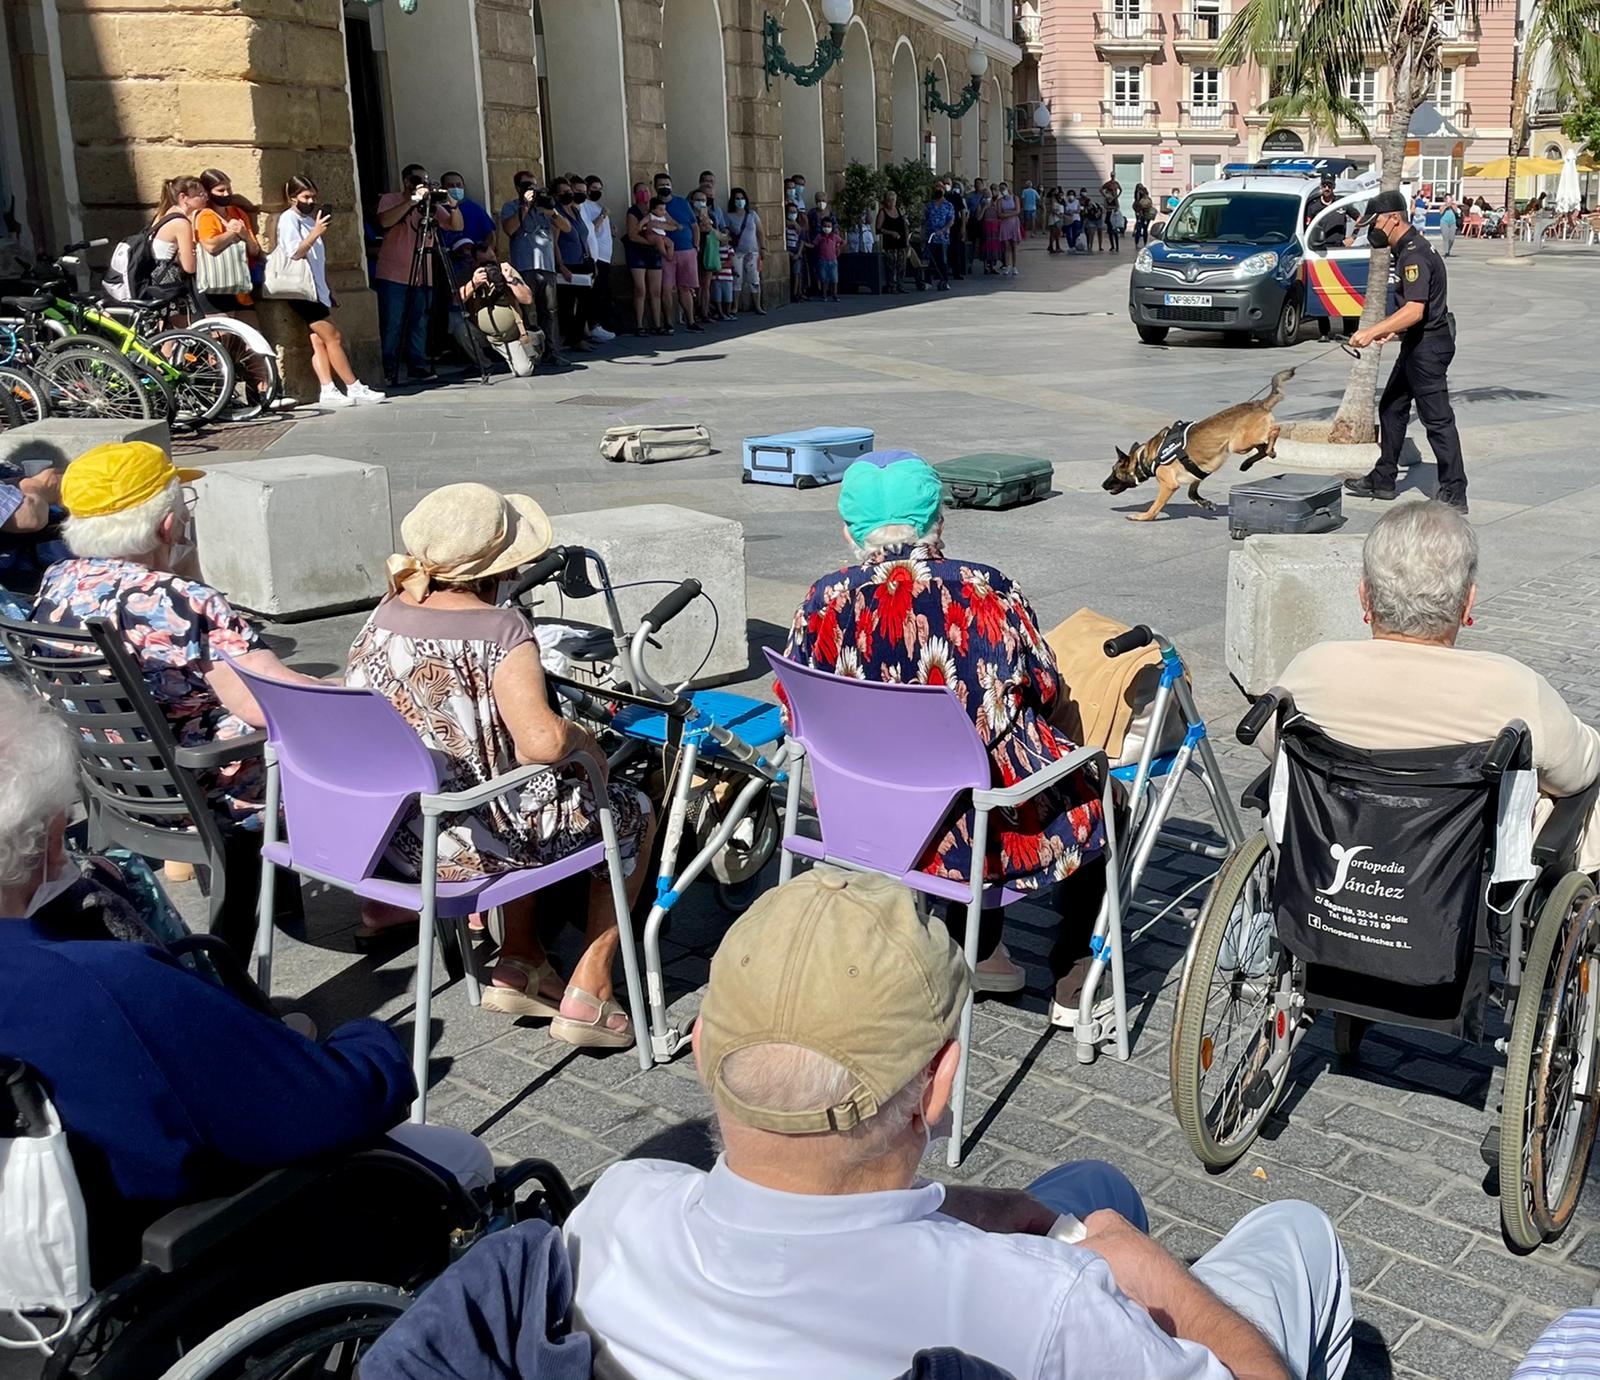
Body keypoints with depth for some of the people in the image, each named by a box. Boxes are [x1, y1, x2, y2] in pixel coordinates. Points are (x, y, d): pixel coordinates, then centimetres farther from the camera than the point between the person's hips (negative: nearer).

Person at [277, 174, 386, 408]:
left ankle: (327, 391, -3)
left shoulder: (309, 219, 19)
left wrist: (327, 288, 19)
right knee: (333, 337, -8)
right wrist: (315, 233, -23)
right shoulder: (288, 219, -6)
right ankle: (355, 389, -5)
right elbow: (294, 254, -16)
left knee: (319, 341, 1)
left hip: (317, 290, 8)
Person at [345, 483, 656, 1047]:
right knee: (632, 812, 15)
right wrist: (584, 738, -10)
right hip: (477, 844, -8)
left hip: (391, 834, 8)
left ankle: (519, 964, 33)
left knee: (534, 804, 35)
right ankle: (587, 993, 14)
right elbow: (542, 741, -32)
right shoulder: (500, 630, -22)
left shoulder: (383, 617, 0)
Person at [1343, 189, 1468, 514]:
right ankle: (1383, 479, 26)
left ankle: (1454, 493, -5)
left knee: (1437, 418, -8)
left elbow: (1415, 310, -30)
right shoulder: (1407, 249, 14)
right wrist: (1390, 329, 17)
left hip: (1428, 345, -11)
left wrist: (1372, 331, -32)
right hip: (1418, 343, 11)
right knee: (1391, 407, 17)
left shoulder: (1414, 255, -20)